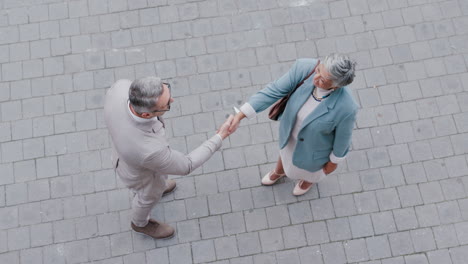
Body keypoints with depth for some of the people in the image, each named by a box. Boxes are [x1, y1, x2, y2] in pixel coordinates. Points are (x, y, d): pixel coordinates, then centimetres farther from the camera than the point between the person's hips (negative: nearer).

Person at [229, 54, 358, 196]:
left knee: (309, 164, 34)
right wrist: (239, 116, -30)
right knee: (287, 152, 38)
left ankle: (311, 176, 76)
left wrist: (334, 161, -1)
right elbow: (273, 91, -28)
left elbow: (342, 136, -22)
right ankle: (280, 171, 77)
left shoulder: (345, 106, -43)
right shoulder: (305, 67, -38)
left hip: (316, 143, -3)